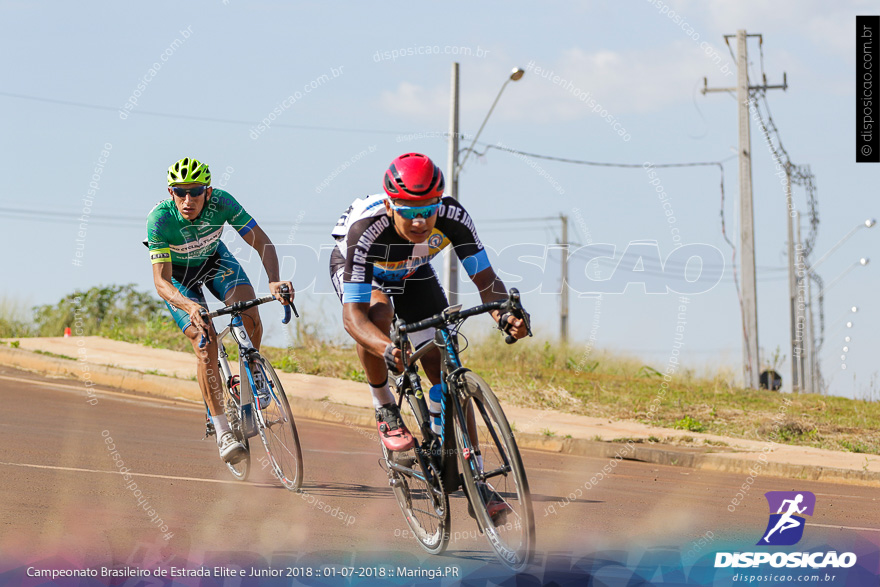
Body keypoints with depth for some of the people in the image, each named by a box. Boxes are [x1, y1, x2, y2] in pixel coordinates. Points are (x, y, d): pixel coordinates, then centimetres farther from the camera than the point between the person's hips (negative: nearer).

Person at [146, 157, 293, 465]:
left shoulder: (221, 202, -30)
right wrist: (189, 306, -57)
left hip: (213, 259, 2)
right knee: (205, 341, -19)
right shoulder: (160, 219, -36)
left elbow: (262, 242, -27)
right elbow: (161, 281, -37)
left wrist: (274, 280, -45)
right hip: (177, 273, -2)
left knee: (249, 313, -24)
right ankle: (222, 432, -14)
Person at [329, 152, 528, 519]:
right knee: (378, 313, -37)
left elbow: (485, 278, -29)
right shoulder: (366, 230, -44)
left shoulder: (453, 218, -35)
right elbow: (353, 314, -46)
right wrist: (388, 350, -65)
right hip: (356, 269, -3)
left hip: (413, 274, 3)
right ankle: (384, 410, -13)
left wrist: (504, 314, -51)